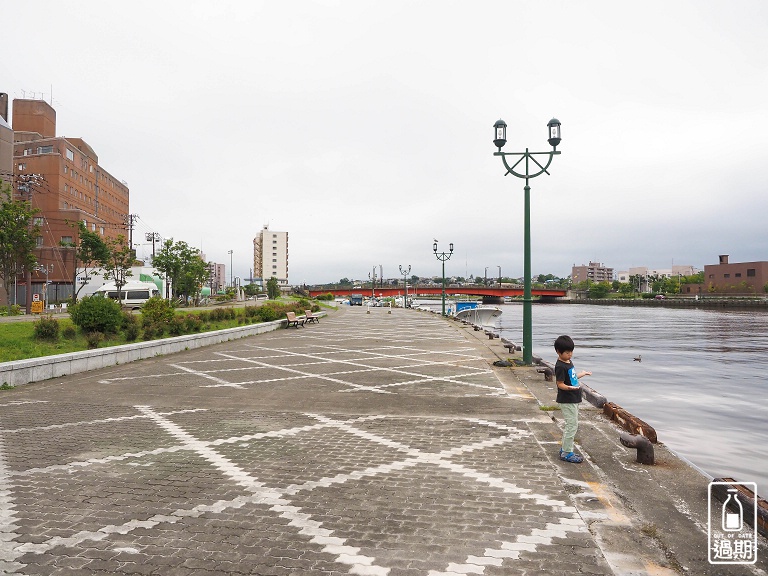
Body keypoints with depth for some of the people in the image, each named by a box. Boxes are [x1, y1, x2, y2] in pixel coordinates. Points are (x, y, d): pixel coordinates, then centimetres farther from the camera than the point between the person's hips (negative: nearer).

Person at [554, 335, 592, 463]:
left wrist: (583, 374, 38)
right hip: (567, 401, -10)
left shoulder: (569, 363, 11)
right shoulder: (560, 366, -19)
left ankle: (565, 449, 25)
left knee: (571, 425, 15)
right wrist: (569, 388, -40)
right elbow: (560, 384, -21)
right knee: (572, 425, -7)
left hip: (573, 399, 10)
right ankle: (567, 453, 0)